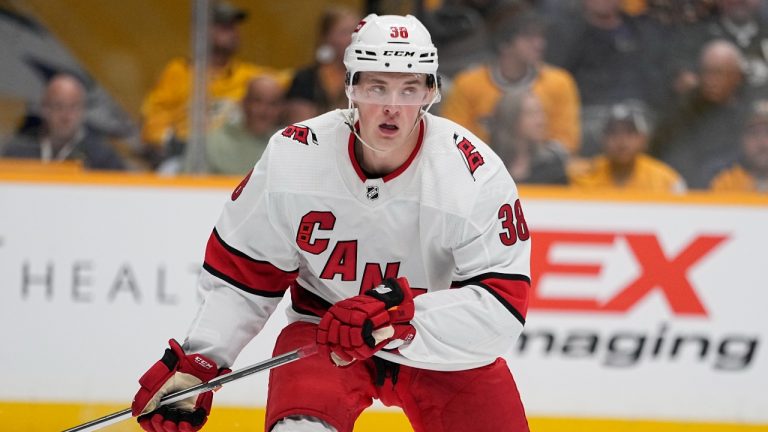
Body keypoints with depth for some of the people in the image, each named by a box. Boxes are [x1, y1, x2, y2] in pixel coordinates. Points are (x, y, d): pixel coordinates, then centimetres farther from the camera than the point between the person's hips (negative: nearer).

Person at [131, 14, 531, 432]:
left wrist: (399, 316, -39)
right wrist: (195, 363, -10)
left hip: (443, 342, 1)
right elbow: (241, 270, -3)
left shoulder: (477, 173, -22)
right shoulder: (290, 158, -17)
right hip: (322, 325, -1)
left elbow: (501, 306, -26)